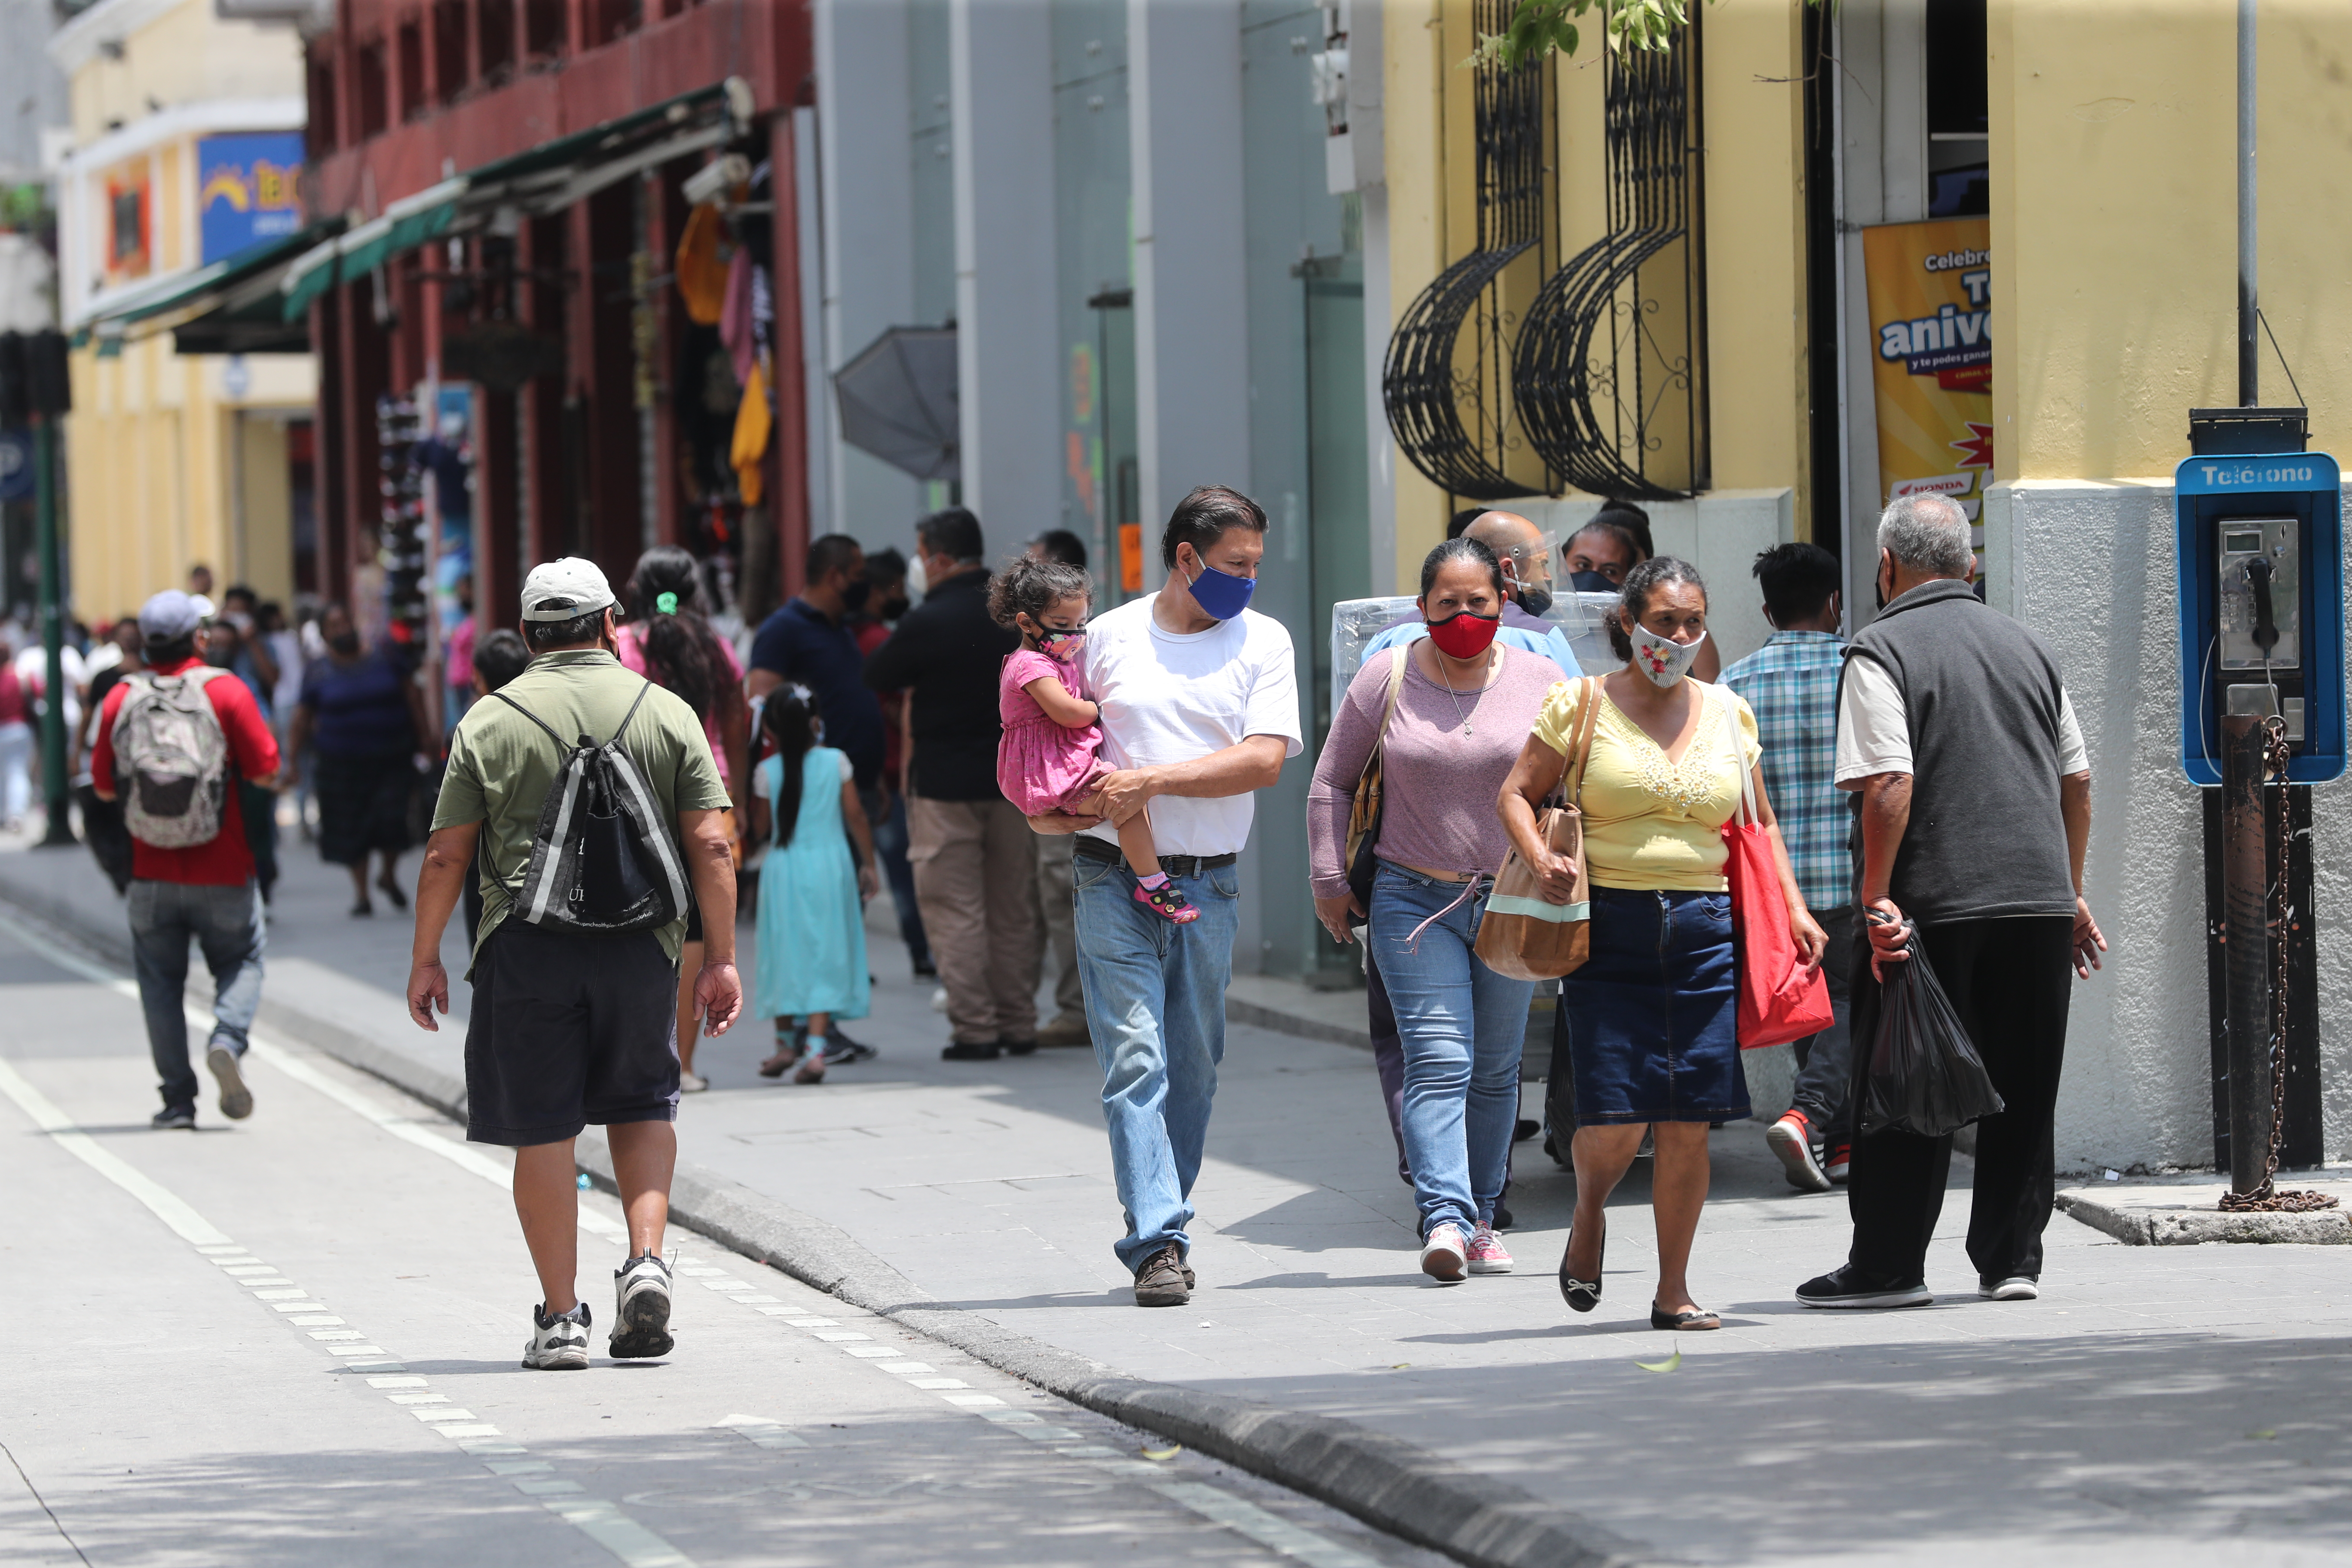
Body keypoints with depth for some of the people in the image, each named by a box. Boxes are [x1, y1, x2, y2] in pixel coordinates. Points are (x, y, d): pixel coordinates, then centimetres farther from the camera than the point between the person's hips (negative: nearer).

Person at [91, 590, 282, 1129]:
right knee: (240, 963, 14)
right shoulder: (225, 690, -7)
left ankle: (178, 1097, 3)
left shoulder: (121, 697, 0)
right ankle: (228, 1040, -14)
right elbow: (266, 770, -8)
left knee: (160, 980, 9)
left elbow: (104, 786, 5)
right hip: (223, 871, -1)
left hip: (152, 872, 2)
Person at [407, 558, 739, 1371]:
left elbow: (445, 856, 1)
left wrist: (425, 959, 9)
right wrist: (722, 959, 3)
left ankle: (561, 1319, 4)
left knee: (542, 1130, 5)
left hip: (527, 946, -1)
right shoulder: (668, 714, 4)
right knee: (642, 1106, 19)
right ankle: (646, 1259, -1)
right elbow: (711, 846, -1)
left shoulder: (489, 721, 2)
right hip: (641, 943, 1)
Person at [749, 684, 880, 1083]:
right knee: (824, 957, -1)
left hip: (784, 867, 0)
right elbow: (855, 815, 0)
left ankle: (786, 1042, 23)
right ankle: (815, 1046, -13)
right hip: (831, 864, 0)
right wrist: (869, 863, 8)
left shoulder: (767, 772, -3)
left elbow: (761, 829, 3)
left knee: (786, 953, 12)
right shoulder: (836, 762, -2)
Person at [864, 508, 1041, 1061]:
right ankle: (1018, 1024, 15)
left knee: (955, 911, -1)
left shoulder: (928, 622, -14)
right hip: (1013, 780, 6)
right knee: (1013, 907, 12)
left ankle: (975, 1029, -4)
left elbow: (877, 677, -1)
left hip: (946, 782, -6)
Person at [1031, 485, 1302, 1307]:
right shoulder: (1109, 636, 4)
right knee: (1135, 1060, -11)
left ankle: (1162, 1231, 21)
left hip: (1209, 885, 1)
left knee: (1193, 1070, 8)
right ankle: (1157, 1245, -15)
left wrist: (1151, 781, -15)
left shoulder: (1263, 642, 3)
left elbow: (1263, 760, -9)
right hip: (1113, 878, -1)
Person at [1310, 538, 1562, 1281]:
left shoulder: (1539, 681, 1)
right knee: (1439, 1060, -14)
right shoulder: (1385, 679, 0)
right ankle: (1445, 1219, -25)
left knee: (1495, 1070, 9)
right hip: (1413, 900, -2)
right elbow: (1333, 782, 8)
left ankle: (1480, 1217, 20)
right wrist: (1329, 880, 4)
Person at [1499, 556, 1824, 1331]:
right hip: (1610, 930, -3)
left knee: (1688, 1122, -1)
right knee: (1615, 1118, -10)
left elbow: (1759, 825, 19)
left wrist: (1795, 909, 8)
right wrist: (1540, 859, -14)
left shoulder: (1726, 712, 12)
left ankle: (1673, 1292, 10)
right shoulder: (1584, 703, 2)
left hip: (1704, 931, 3)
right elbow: (1517, 794, 5)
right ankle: (1588, 1217, 24)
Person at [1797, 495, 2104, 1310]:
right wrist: (2071, 893, 24)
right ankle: (2012, 1259, 13)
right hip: (2040, 899, 5)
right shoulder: (2024, 646, 14)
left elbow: (1890, 786, -16)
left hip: (1933, 907, -5)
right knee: (2022, 1092, 11)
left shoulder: (1883, 650, -4)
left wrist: (1878, 901, -14)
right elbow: (2077, 781, 17)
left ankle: (1887, 1266, 6)